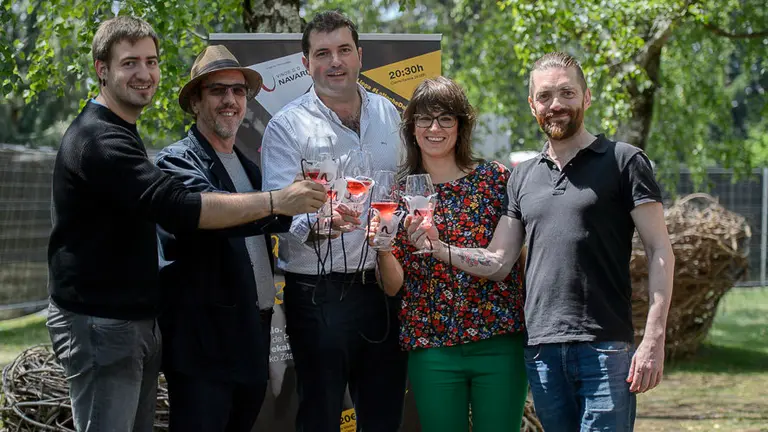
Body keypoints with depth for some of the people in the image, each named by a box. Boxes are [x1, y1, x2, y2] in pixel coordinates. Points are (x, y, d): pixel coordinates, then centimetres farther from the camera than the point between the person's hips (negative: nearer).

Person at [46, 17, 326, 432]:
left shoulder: (119, 133, 17)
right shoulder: (98, 140, -18)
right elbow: (179, 208, -27)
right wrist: (276, 201, -26)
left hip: (137, 318, 10)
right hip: (99, 322, -10)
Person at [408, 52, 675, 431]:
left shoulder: (622, 161, 1)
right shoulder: (523, 177, 16)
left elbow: (659, 251, -3)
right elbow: (497, 262, 14)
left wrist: (653, 340, -13)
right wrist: (439, 248, -5)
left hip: (604, 348, -5)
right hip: (542, 351, 5)